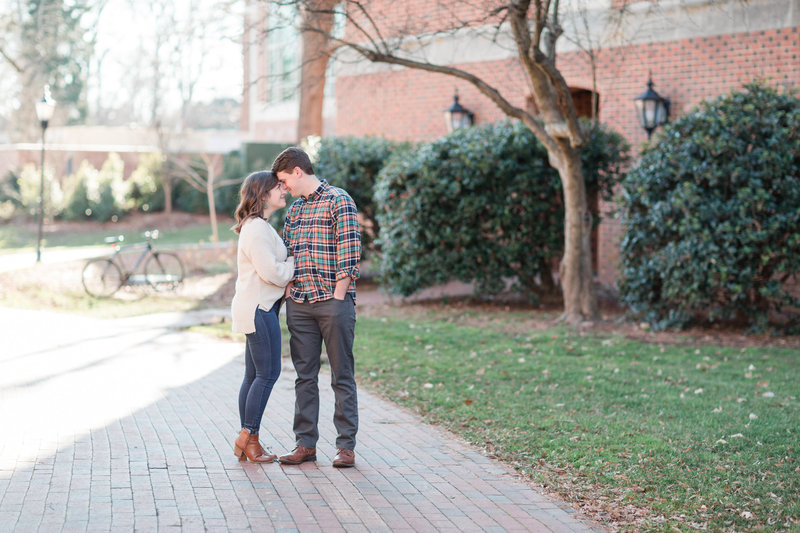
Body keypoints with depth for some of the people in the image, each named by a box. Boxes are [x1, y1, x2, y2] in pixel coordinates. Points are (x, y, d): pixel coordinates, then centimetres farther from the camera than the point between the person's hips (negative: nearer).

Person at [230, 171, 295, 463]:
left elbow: (277, 266, 19)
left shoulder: (261, 227, 19)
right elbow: (272, 273, -19)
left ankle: (246, 442, 15)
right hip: (258, 308, -11)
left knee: (254, 375, 11)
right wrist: (297, 263, -4)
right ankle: (249, 438, -1)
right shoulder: (256, 228, -15)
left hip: (258, 309, 11)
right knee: (268, 373, -7)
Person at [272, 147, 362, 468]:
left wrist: (338, 296, -13)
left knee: (342, 376, 0)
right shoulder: (293, 210, 18)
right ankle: (306, 444, 14)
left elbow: (349, 252, -10)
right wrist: (286, 293, 9)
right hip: (298, 303, 6)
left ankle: (346, 445, 6)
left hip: (333, 301, -6)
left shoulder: (339, 201, -4)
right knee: (305, 376, 8)